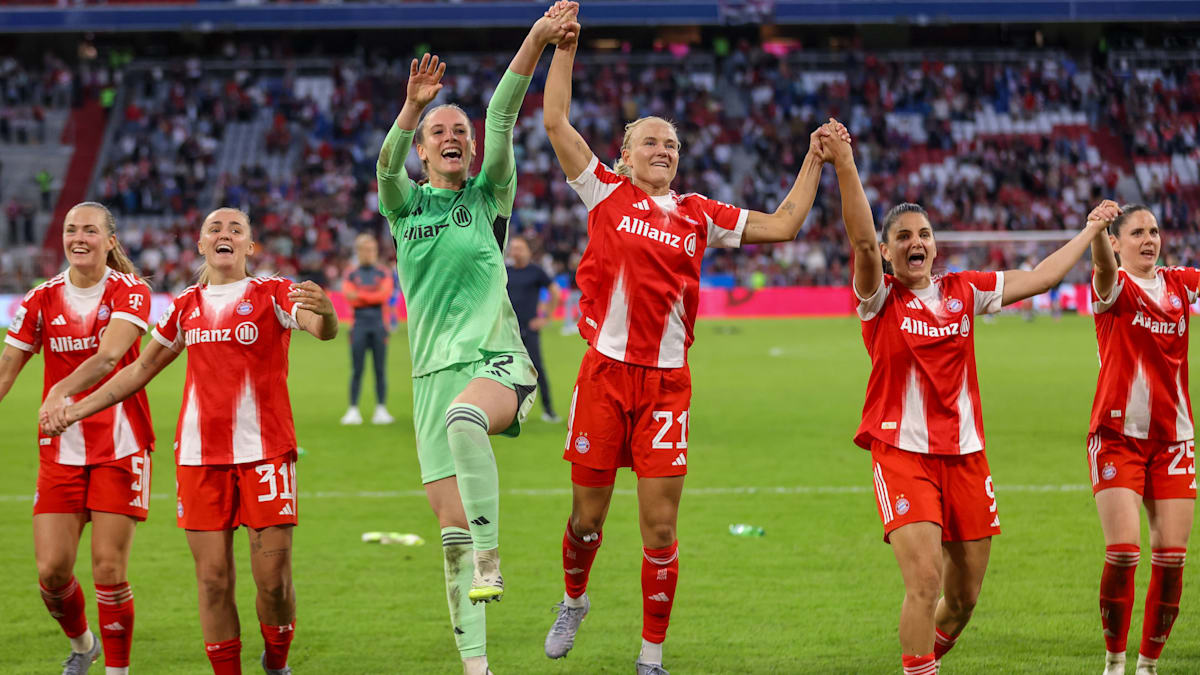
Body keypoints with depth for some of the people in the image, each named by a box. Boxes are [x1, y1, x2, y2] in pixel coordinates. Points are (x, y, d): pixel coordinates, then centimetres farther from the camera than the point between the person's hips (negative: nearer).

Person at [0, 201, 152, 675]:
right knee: (52, 570, -3)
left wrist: (63, 390, -41)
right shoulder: (43, 300, 4)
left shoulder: (129, 292, -6)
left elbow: (109, 355, -23)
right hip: (60, 452, 3)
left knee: (109, 570, -8)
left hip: (120, 446, -3)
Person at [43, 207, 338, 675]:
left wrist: (324, 312, -44)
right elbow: (142, 369, 24)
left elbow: (322, 330, -19)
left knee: (273, 580, -5)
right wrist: (76, 409, 22)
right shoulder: (187, 306, 13)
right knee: (213, 579, -1)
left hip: (264, 451, -3)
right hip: (199, 455, 3)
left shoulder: (273, 294, 0)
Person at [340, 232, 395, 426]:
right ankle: (353, 410, -1)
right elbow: (349, 296, -6)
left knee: (380, 369, 0)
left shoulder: (383, 273, 11)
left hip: (378, 323, 0)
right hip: (360, 323, 0)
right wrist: (372, 297, -14)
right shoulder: (352, 275, 10)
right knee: (357, 369, -3)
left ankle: (381, 410, 3)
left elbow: (385, 294, -6)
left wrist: (360, 295, -10)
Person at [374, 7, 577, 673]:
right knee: (451, 528, -1)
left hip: (497, 359, -3)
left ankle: (491, 560, -34)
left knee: (464, 417, -40)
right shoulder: (403, 204, 13)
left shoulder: (489, 195, 9)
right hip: (434, 369, 3)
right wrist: (412, 104, -28)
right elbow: (387, 162, -9)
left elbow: (502, 118, -3)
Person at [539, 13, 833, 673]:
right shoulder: (605, 193, 5)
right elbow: (555, 122, 0)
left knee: (660, 527, -1)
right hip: (605, 372, -1)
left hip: (667, 382, 1)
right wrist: (564, 48, 0)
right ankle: (574, 600, 38)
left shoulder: (699, 215, 11)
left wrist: (814, 163, 14)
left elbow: (782, 225, 17)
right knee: (587, 515, 7)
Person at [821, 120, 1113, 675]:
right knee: (925, 580, -20)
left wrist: (1090, 232, 24)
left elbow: (1037, 278, 18)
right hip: (901, 452, -4)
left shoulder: (964, 292, 9)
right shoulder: (881, 297, -2)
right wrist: (845, 166, -31)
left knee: (964, 595, 10)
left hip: (965, 454, 5)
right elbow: (861, 240, -19)